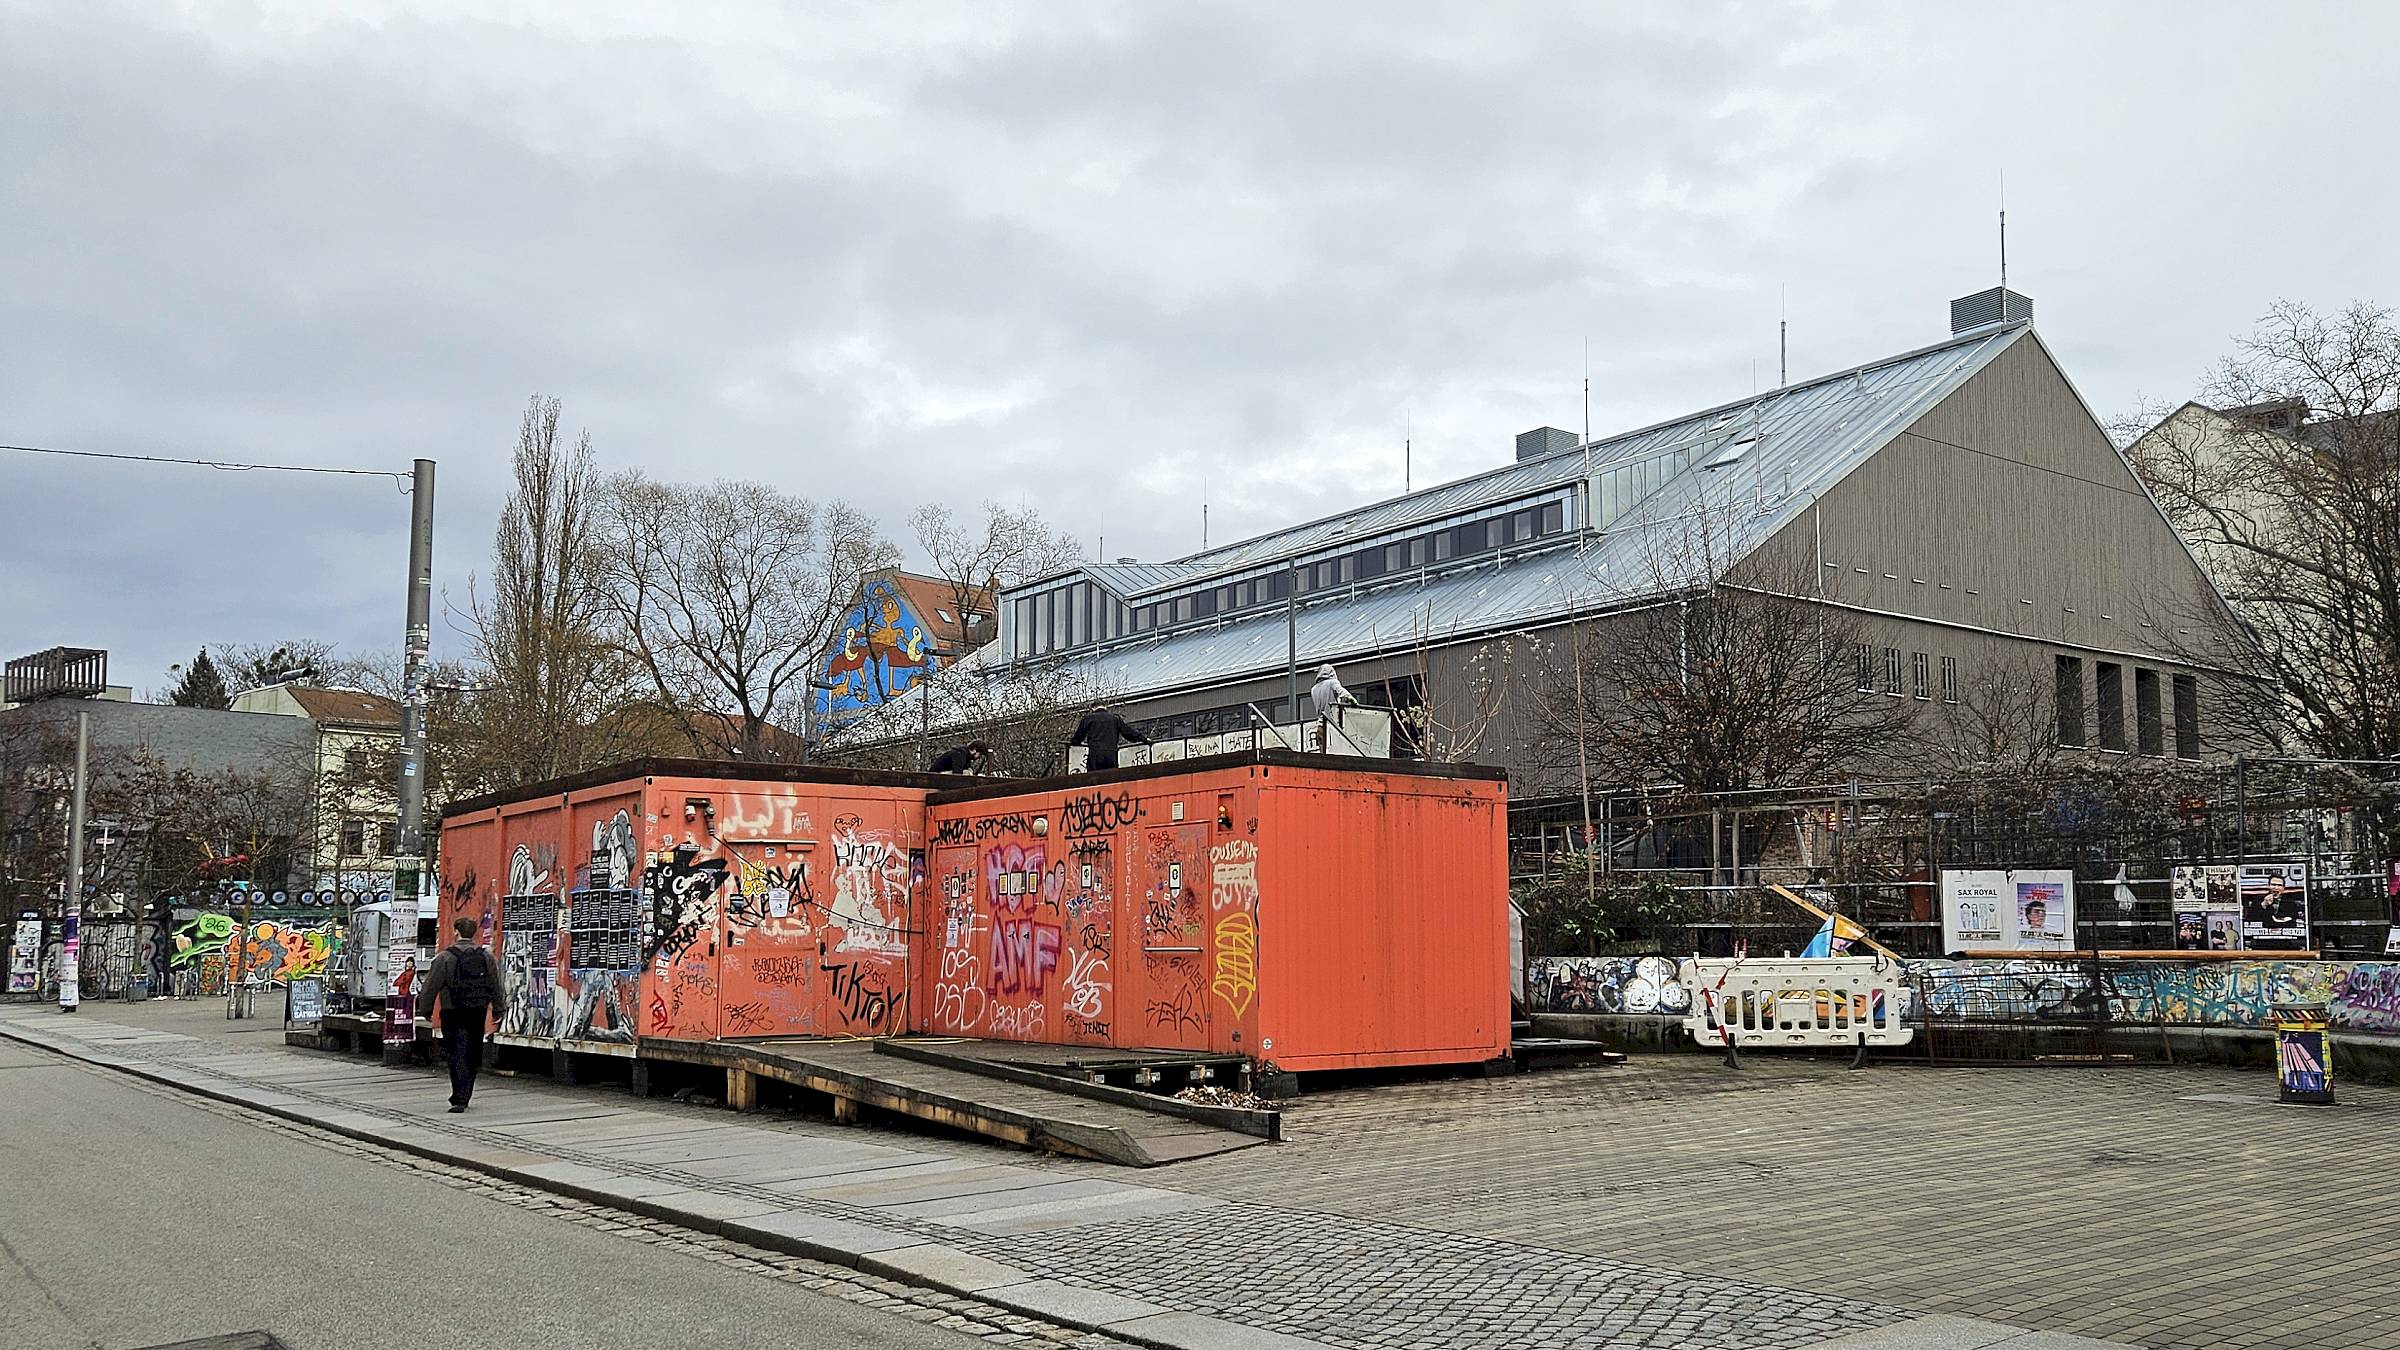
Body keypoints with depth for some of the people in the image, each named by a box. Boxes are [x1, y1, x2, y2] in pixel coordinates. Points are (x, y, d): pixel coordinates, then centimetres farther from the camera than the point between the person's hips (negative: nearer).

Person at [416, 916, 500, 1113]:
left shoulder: (445, 957, -9)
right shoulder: (487, 957, 4)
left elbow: (431, 986, -5)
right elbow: (496, 987, 9)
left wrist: (425, 1009, 9)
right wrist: (497, 1009, 19)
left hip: (453, 1014, -4)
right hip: (478, 1013, 4)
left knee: (456, 1056, -4)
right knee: (472, 1057, 14)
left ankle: (460, 1098, -15)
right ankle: (463, 1096, 26)